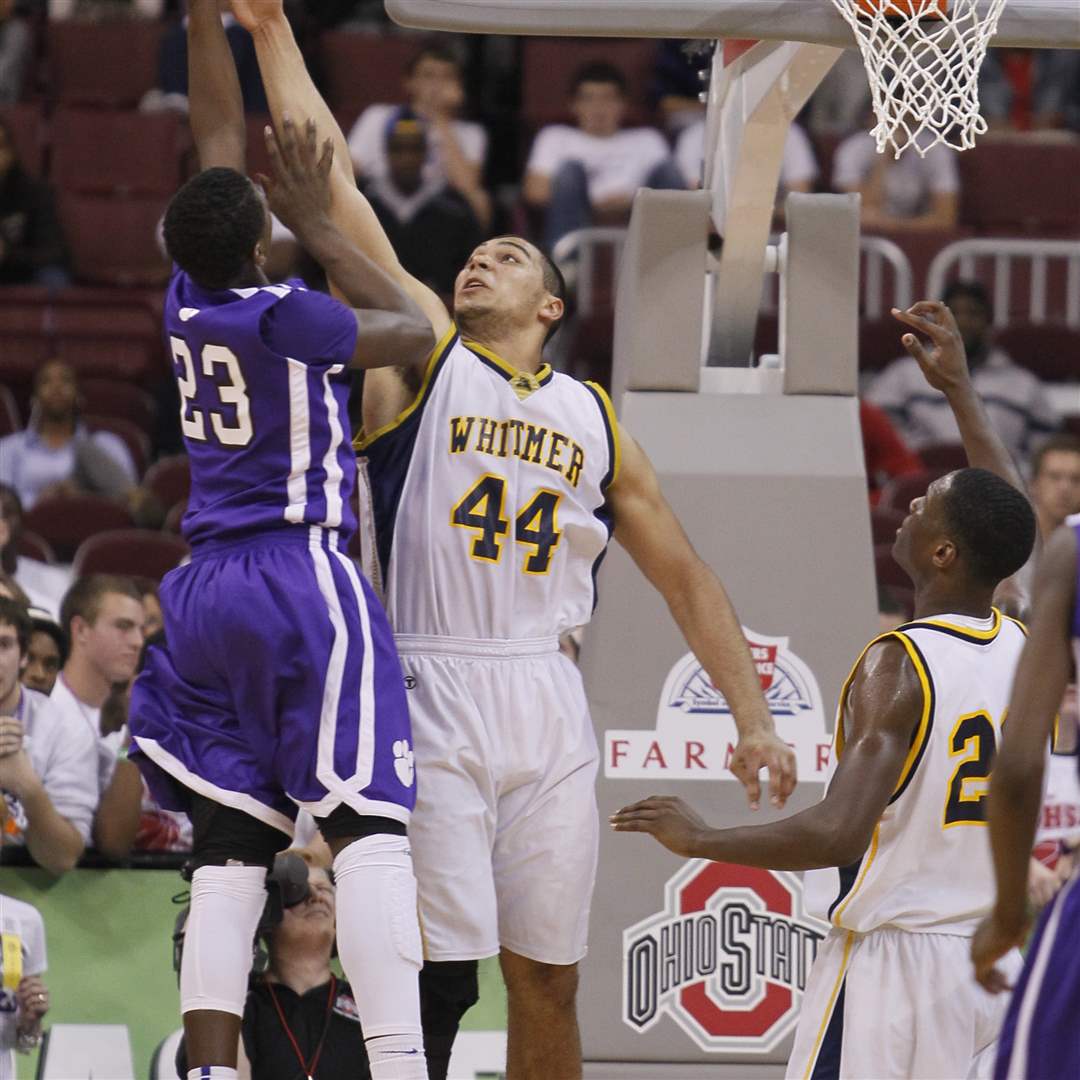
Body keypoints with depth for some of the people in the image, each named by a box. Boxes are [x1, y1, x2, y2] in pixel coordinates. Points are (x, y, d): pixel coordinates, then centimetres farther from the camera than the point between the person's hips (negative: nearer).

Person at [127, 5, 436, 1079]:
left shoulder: (187, 299, 6)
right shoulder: (284, 316, -12)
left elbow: (218, 139, 18)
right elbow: (411, 329, 6)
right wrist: (317, 226, 10)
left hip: (205, 589, 7)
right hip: (304, 580, -7)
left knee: (227, 846, 6)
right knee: (366, 827, -11)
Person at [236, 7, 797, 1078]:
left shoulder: (592, 417, 15)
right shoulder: (421, 358, 7)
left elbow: (682, 576, 17)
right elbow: (337, 197, 0)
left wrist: (753, 718, 9)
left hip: (549, 709, 4)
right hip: (432, 703, -3)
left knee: (547, 981, 6)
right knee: (439, 974, -10)